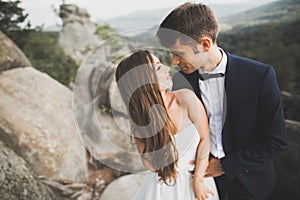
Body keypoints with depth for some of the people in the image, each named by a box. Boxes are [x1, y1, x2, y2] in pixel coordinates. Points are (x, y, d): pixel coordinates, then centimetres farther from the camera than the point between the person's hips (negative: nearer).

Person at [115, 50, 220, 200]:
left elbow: (205, 138, -11)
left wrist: (197, 179, -9)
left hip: (195, 180, 1)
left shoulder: (186, 98, -22)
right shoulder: (137, 122, -18)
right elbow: (150, 165, -9)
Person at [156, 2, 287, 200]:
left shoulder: (260, 75, -19)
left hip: (248, 183, -1)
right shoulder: (180, 80, -11)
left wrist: (225, 165, -15)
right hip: (202, 179, 2)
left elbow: (276, 141, -15)